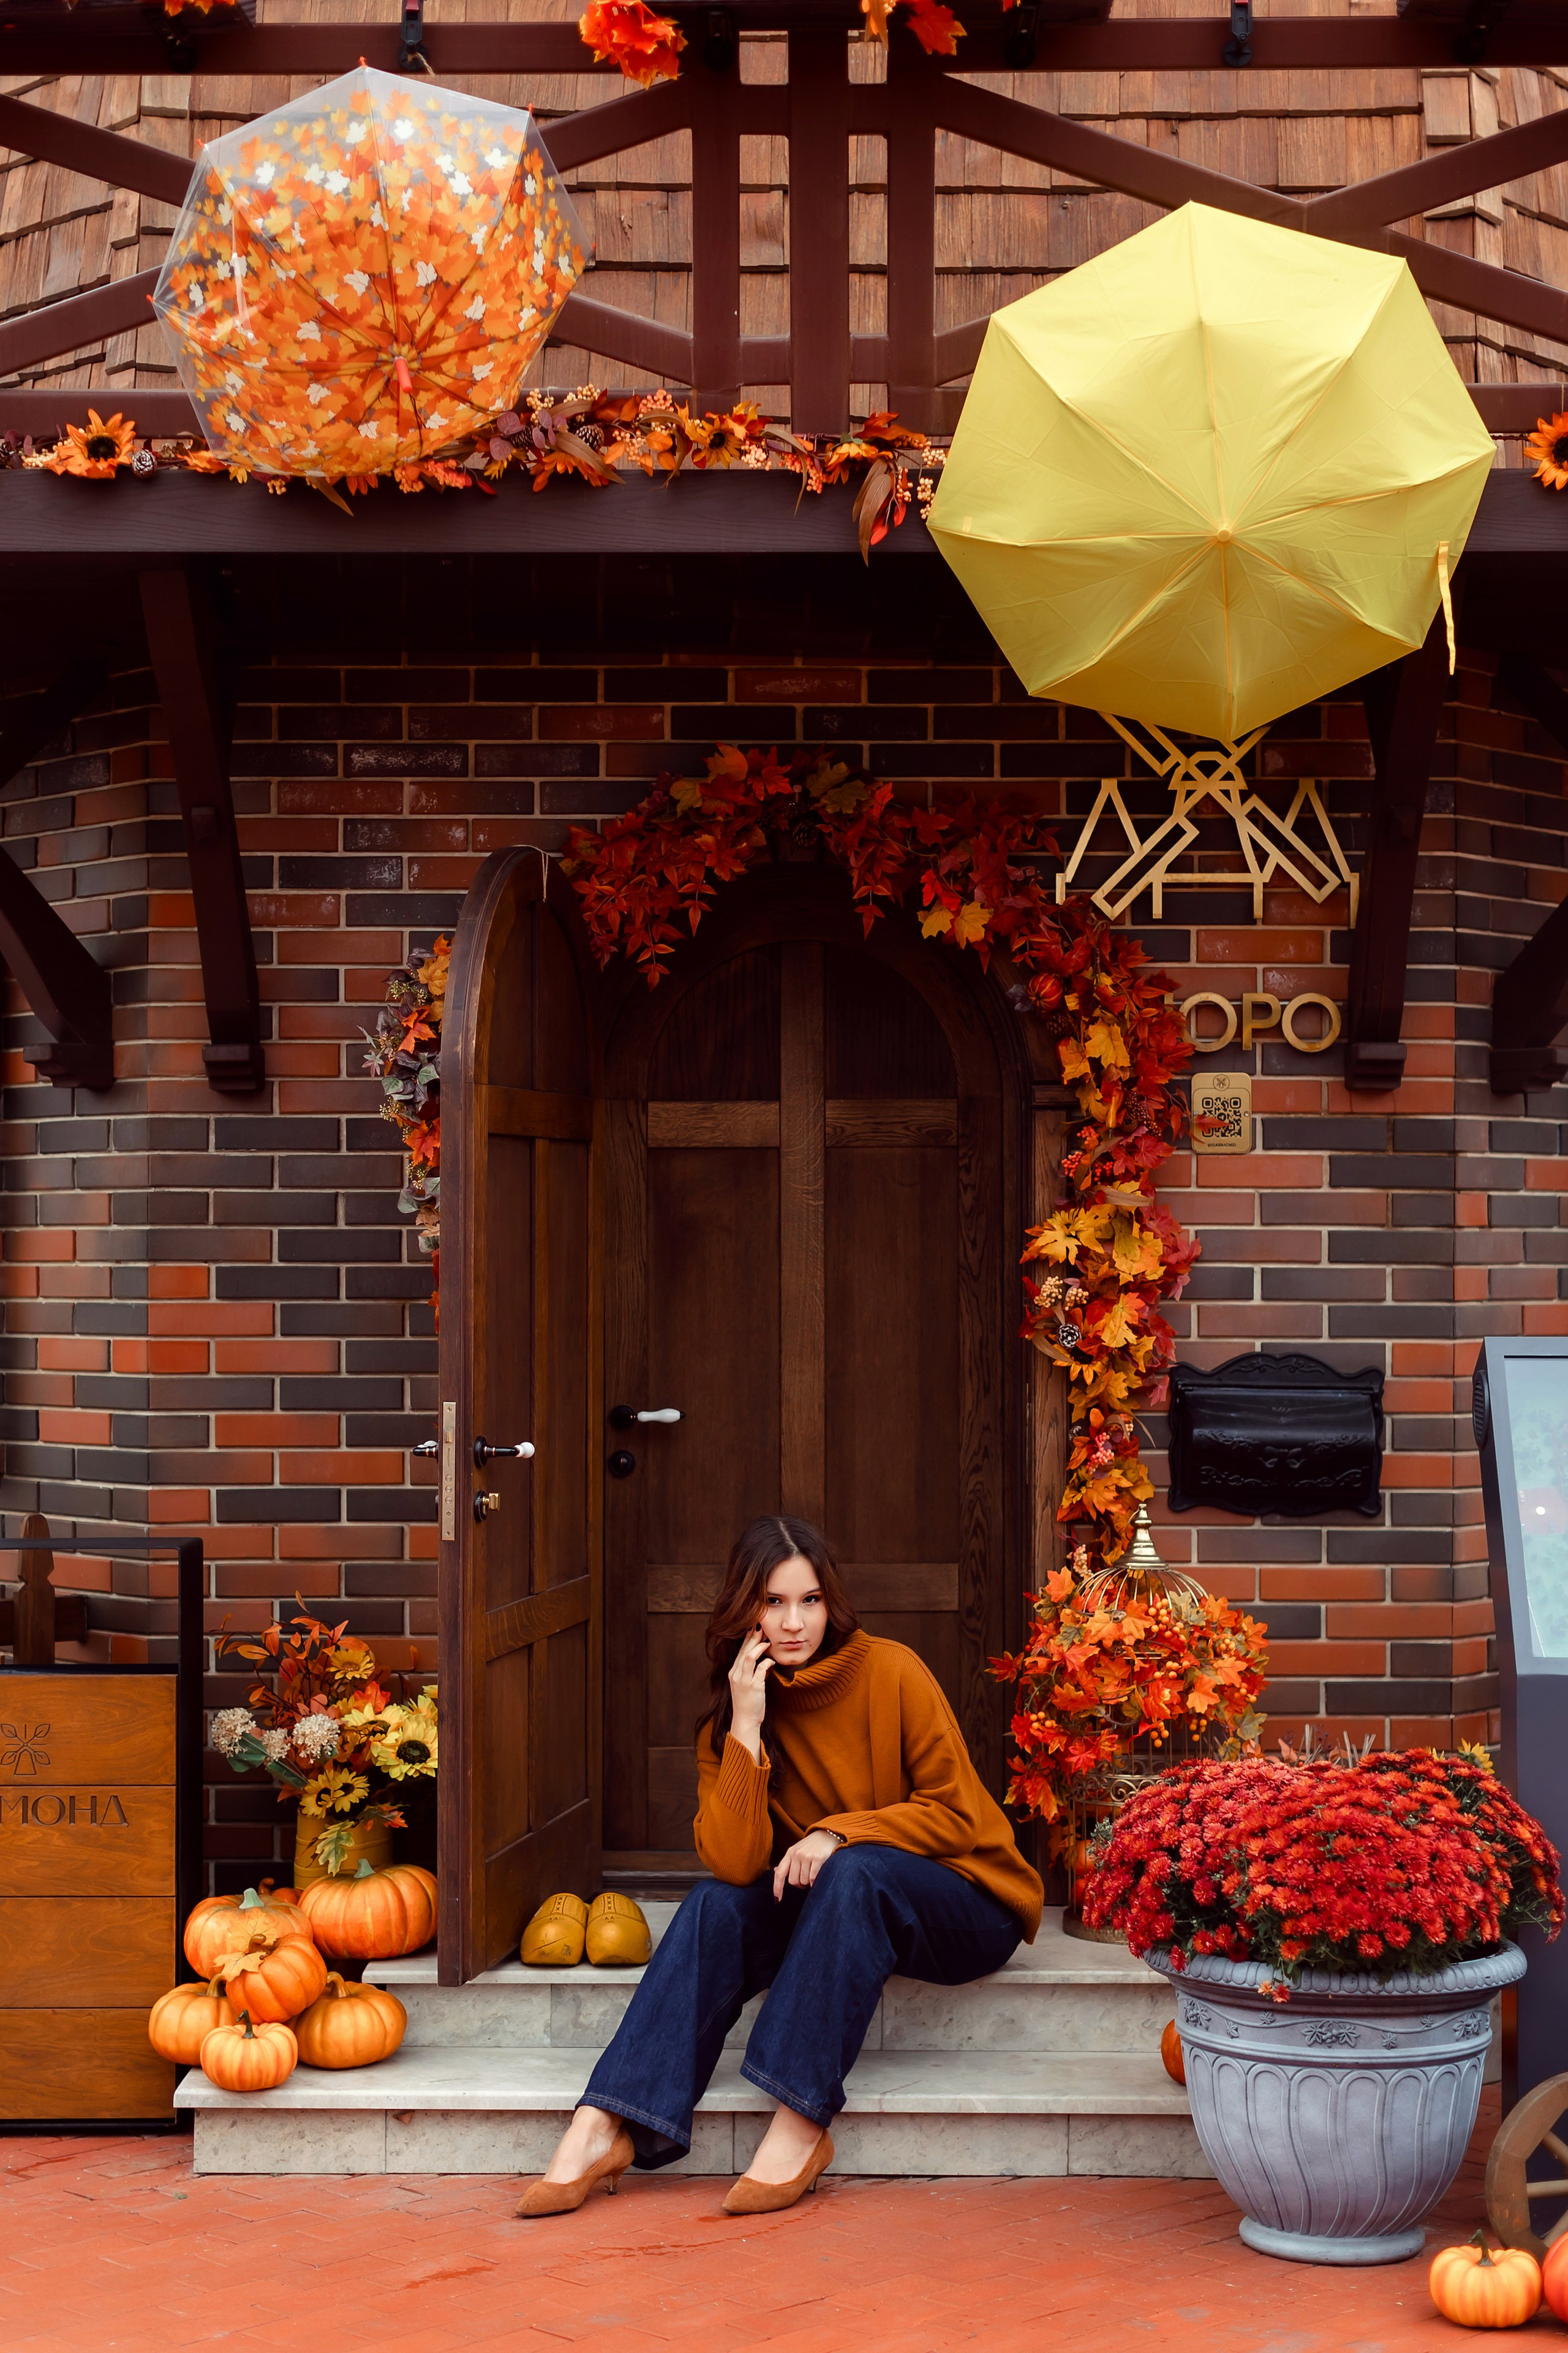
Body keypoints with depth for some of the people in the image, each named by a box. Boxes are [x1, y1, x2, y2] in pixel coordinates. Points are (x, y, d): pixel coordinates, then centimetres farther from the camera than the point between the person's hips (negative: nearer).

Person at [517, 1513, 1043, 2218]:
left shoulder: (890, 1673, -14)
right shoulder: (729, 1718, -3)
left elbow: (955, 1812, -11)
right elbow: (735, 1863, -16)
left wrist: (841, 1832, -23)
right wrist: (746, 1728, -23)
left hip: (965, 1901, -4)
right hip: (831, 1907, 4)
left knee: (854, 1872, -34)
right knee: (720, 1903, -22)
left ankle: (802, 2124, -33)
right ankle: (606, 2128, -29)